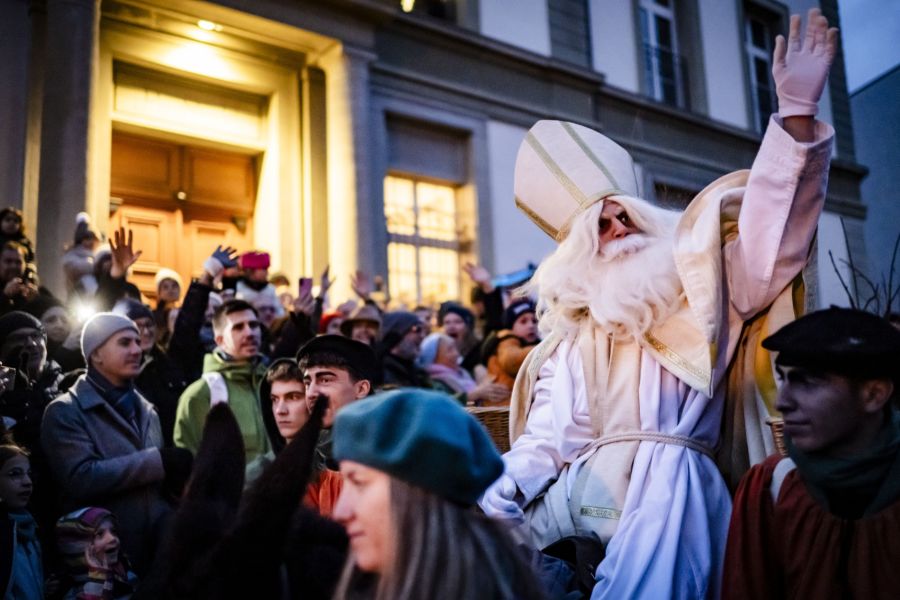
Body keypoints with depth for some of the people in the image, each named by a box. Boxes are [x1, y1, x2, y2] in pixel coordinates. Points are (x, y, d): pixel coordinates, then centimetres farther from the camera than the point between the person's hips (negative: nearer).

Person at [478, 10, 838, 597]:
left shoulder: (700, 295, 8)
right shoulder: (570, 338, 19)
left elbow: (768, 234, -8)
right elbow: (544, 440, 12)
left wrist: (796, 112, -20)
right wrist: (494, 501, -7)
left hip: (666, 494, -4)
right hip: (578, 496, 4)